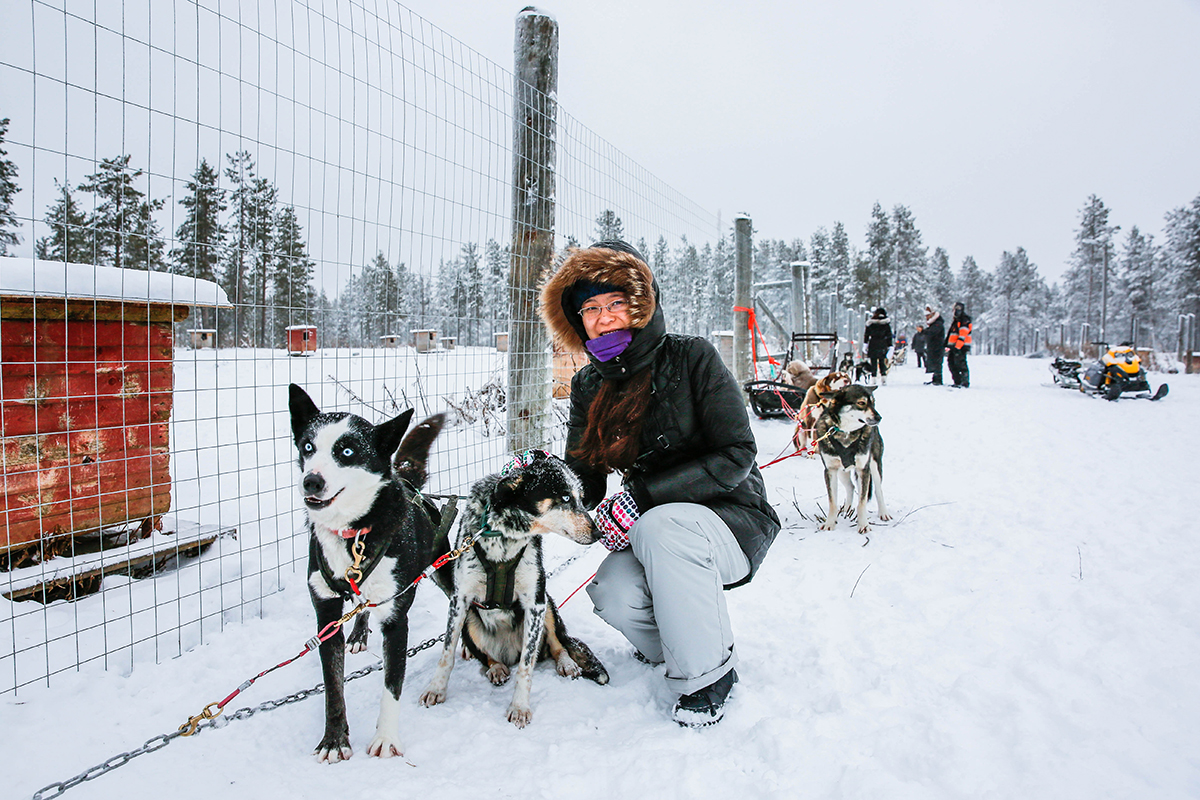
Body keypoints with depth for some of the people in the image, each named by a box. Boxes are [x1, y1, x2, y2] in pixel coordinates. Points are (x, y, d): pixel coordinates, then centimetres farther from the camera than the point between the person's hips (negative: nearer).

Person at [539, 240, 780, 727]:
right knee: (615, 597, -28)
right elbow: (583, 477, 4)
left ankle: (708, 671, -14)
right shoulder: (588, 386, 3)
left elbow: (736, 456, -18)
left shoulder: (692, 358, -13)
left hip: (732, 519, -4)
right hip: (649, 529, 4)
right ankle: (669, 646, 9)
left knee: (662, 527, -37)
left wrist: (643, 496, -27)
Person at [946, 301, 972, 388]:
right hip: (954, 346, 10)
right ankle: (958, 382, 15)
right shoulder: (955, 321, 22)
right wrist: (948, 347, 25)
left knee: (961, 364, -12)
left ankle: (965, 383, -10)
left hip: (961, 347, -10)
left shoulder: (965, 321, -8)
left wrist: (957, 347, -25)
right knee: (951, 363, 9)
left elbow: (962, 336, -18)